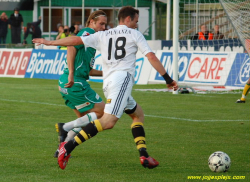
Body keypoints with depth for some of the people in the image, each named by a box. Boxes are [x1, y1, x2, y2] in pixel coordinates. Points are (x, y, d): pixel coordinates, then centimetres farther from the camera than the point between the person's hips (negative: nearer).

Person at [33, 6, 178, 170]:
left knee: (138, 114, 21)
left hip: (108, 82, 7)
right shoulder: (134, 34, 11)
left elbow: (77, 40, 19)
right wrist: (168, 79, 9)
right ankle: (69, 147, -33)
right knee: (108, 121, -21)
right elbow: (151, 57, 5)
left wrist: (50, 42, 29)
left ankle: (144, 155, 7)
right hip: (123, 78, -7)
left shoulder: (103, 35, 23)